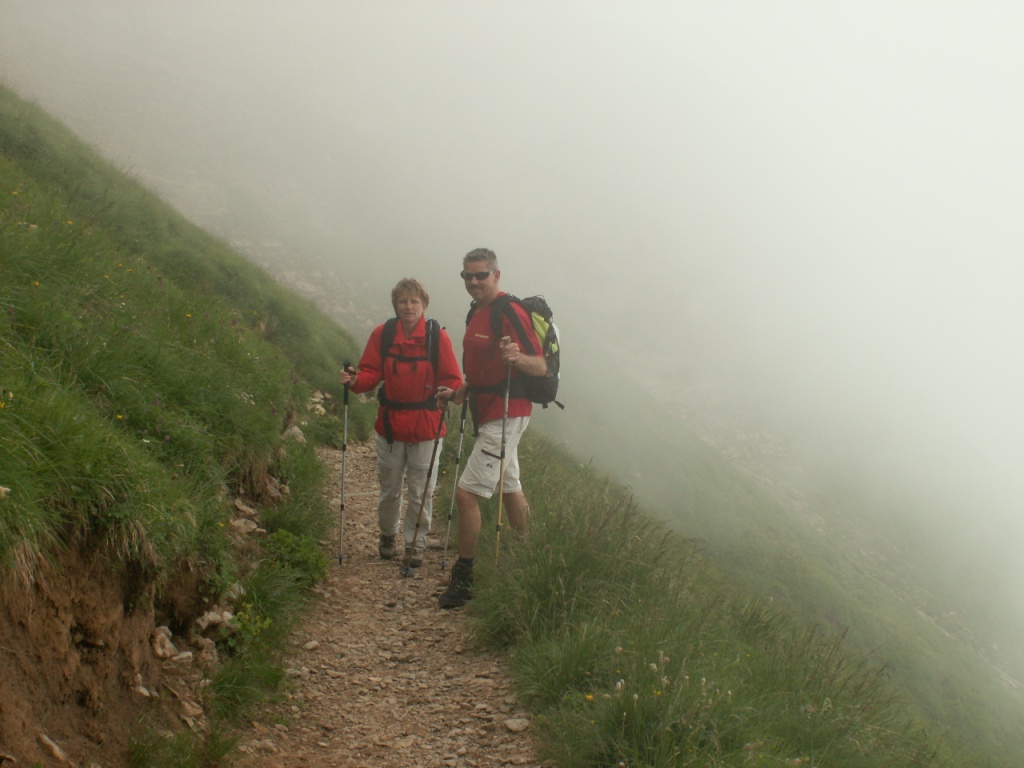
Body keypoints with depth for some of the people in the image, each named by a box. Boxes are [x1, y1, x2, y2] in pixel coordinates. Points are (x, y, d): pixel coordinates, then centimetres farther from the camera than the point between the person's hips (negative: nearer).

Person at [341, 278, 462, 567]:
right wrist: (354, 381, -22)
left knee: (421, 491, 6)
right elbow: (371, 372, -2)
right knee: (389, 488, 15)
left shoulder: (437, 336, -7)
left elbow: (453, 379, -6)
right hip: (390, 423, 2)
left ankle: (416, 542, 23)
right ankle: (387, 534, 38)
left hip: (426, 426, -2)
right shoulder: (382, 334, -2)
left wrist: (449, 392, -27)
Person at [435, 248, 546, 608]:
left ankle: (462, 579, -6)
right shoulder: (477, 311, 12)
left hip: (505, 415, -10)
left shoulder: (510, 312, -18)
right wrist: (460, 392, 11)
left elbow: (541, 367, -22)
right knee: (510, 489, 19)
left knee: (467, 493, -12)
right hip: (488, 413, 10)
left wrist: (517, 358, -42)